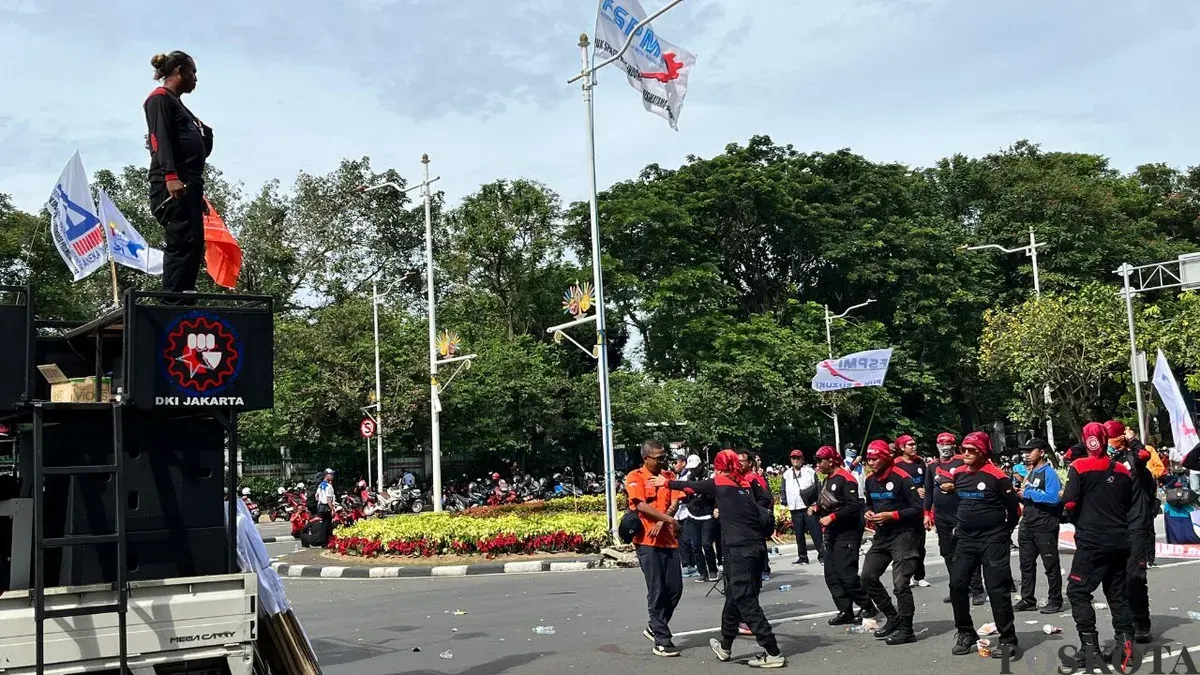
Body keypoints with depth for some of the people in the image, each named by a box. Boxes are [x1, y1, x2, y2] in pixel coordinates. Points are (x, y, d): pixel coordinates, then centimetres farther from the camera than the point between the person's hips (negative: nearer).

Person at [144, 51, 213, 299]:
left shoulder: (177, 104, 30)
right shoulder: (160, 98, 3)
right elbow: (160, 138, -12)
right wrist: (170, 176, -24)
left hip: (188, 185, 10)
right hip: (172, 186, -9)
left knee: (193, 246, 2)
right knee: (182, 243, -19)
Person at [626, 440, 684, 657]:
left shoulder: (669, 475, 12)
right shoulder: (635, 478, -4)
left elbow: (675, 502, 1)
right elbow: (642, 506, -15)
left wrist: (662, 522, -16)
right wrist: (669, 519, -20)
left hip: (669, 539, 6)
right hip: (648, 541, -6)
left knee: (675, 589, 6)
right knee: (657, 591, -4)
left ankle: (655, 628, 26)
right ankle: (662, 640, 2)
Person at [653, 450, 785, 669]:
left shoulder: (719, 483, -1)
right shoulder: (749, 482, 11)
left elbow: (691, 486, 12)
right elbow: (766, 501, 5)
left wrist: (665, 482, 26)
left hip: (740, 548, -7)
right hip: (757, 545, 7)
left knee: (746, 601, -3)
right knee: (735, 595, 19)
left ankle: (773, 653, -6)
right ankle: (725, 646, 31)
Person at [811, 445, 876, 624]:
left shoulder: (846, 479, -13)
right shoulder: (827, 480, 17)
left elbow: (853, 506, -21)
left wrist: (832, 517, -22)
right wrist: (816, 508, 6)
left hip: (847, 534, -10)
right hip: (832, 534, 10)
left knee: (847, 574, -10)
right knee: (831, 575, 7)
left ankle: (867, 607, 5)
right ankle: (845, 611, 12)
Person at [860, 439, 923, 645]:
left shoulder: (902, 478, -14)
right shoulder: (870, 481, 9)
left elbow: (917, 508, -15)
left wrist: (891, 515, -20)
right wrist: (869, 513, 3)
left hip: (902, 535, -8)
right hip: (881, 536, 8)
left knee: (900, 583, -10)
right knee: (868, 576, 7)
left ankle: (906, 630, 1)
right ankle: (893, 618, 21)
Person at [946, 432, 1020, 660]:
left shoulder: (997, 476, -14)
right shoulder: (957, 474, 4)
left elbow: (1013, 508, -6)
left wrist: (1003, 533, 4)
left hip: (992, 541, -6)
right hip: (966, 539, 6)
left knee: (997, 589, -4)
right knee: (957, 584, 3)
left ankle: (1008, 640, 6)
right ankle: (965, 633, 17)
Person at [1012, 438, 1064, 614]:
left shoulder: (1049, 472, -11)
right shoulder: (1030, 474, 14)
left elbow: (1053, 498, -24)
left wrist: (1029, 493, -20)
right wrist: (1020, 495, 3)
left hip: (1045, 527, -9)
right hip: (1027, 526, 9)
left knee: (1051, 566, 1)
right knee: (1026, 565, 11)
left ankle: (1055, 601, 8)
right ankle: (1027, 600, 18)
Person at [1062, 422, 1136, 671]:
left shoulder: (1079, 467, -10)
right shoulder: (1123, 470, 6)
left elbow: (1069, 504, -13)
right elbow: (1130, 506, 13)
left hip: (1092, 541, -5)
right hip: (1120, 541, 6)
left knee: (1078, 591, 1)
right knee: (1118, 592, 15)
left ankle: (1090, 647, -5)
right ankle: (1125, 643, 9)